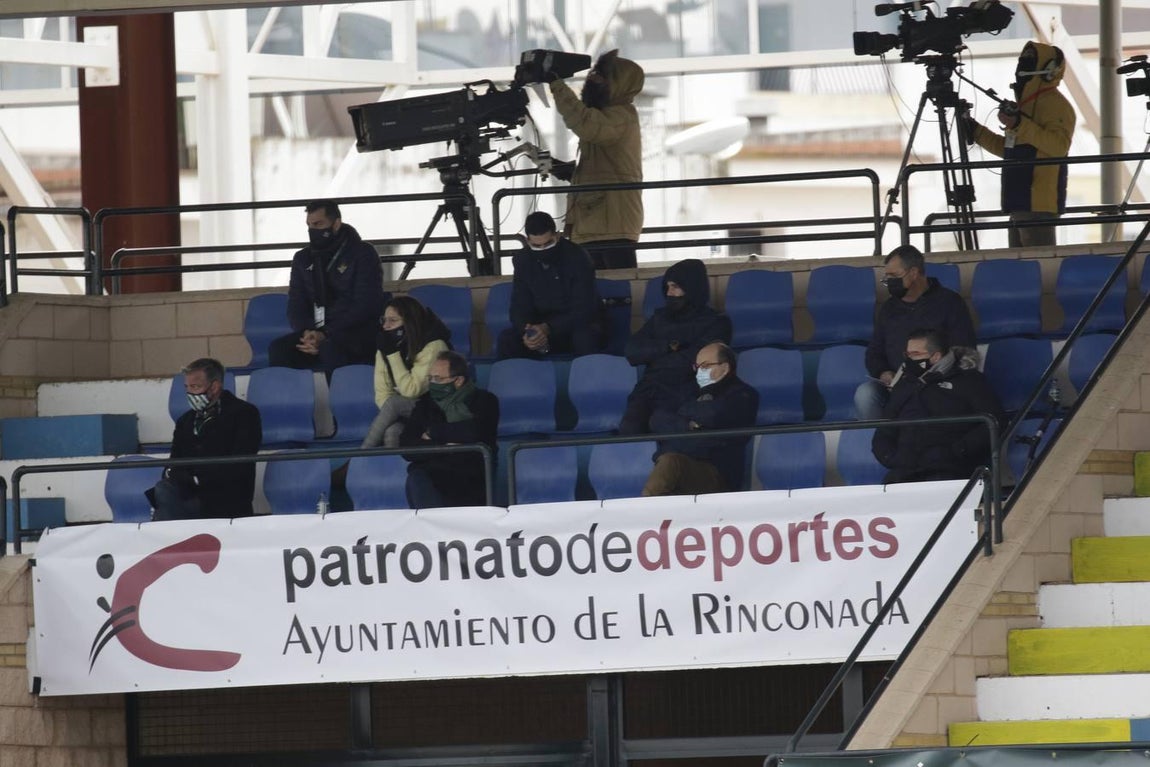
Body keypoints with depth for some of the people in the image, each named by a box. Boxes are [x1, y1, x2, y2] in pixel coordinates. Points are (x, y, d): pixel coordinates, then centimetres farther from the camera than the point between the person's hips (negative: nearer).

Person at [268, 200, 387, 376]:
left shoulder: (362, 254, 1)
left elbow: (365, 306, -8)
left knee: (330, 348, -39)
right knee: (278, 349, -25)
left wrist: (325, 334, -18)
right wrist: (307, 333, -11)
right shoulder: (303, 259, 17)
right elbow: (296, 306, 13)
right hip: (314, 333, 5)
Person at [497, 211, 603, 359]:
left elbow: (583, 309, -17)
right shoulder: (523, 262, -2)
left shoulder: (577, 257, -14)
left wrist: (548, 329, -32)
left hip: (576, 326, -3)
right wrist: (527, 331, -27)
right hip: (540, 328, 3)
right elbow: (519, 308, -2)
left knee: (585, 338, -38)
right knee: (506, 340, -24)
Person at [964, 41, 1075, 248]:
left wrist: (1020, 125, -29)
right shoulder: (1025, 104, 24)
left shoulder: (1055, 105, -9)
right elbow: (1008, 149, 32)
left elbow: (1058, 145, -25)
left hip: (1039, 203, -11)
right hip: (1020, 200, 11)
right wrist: (976, 132, 24)